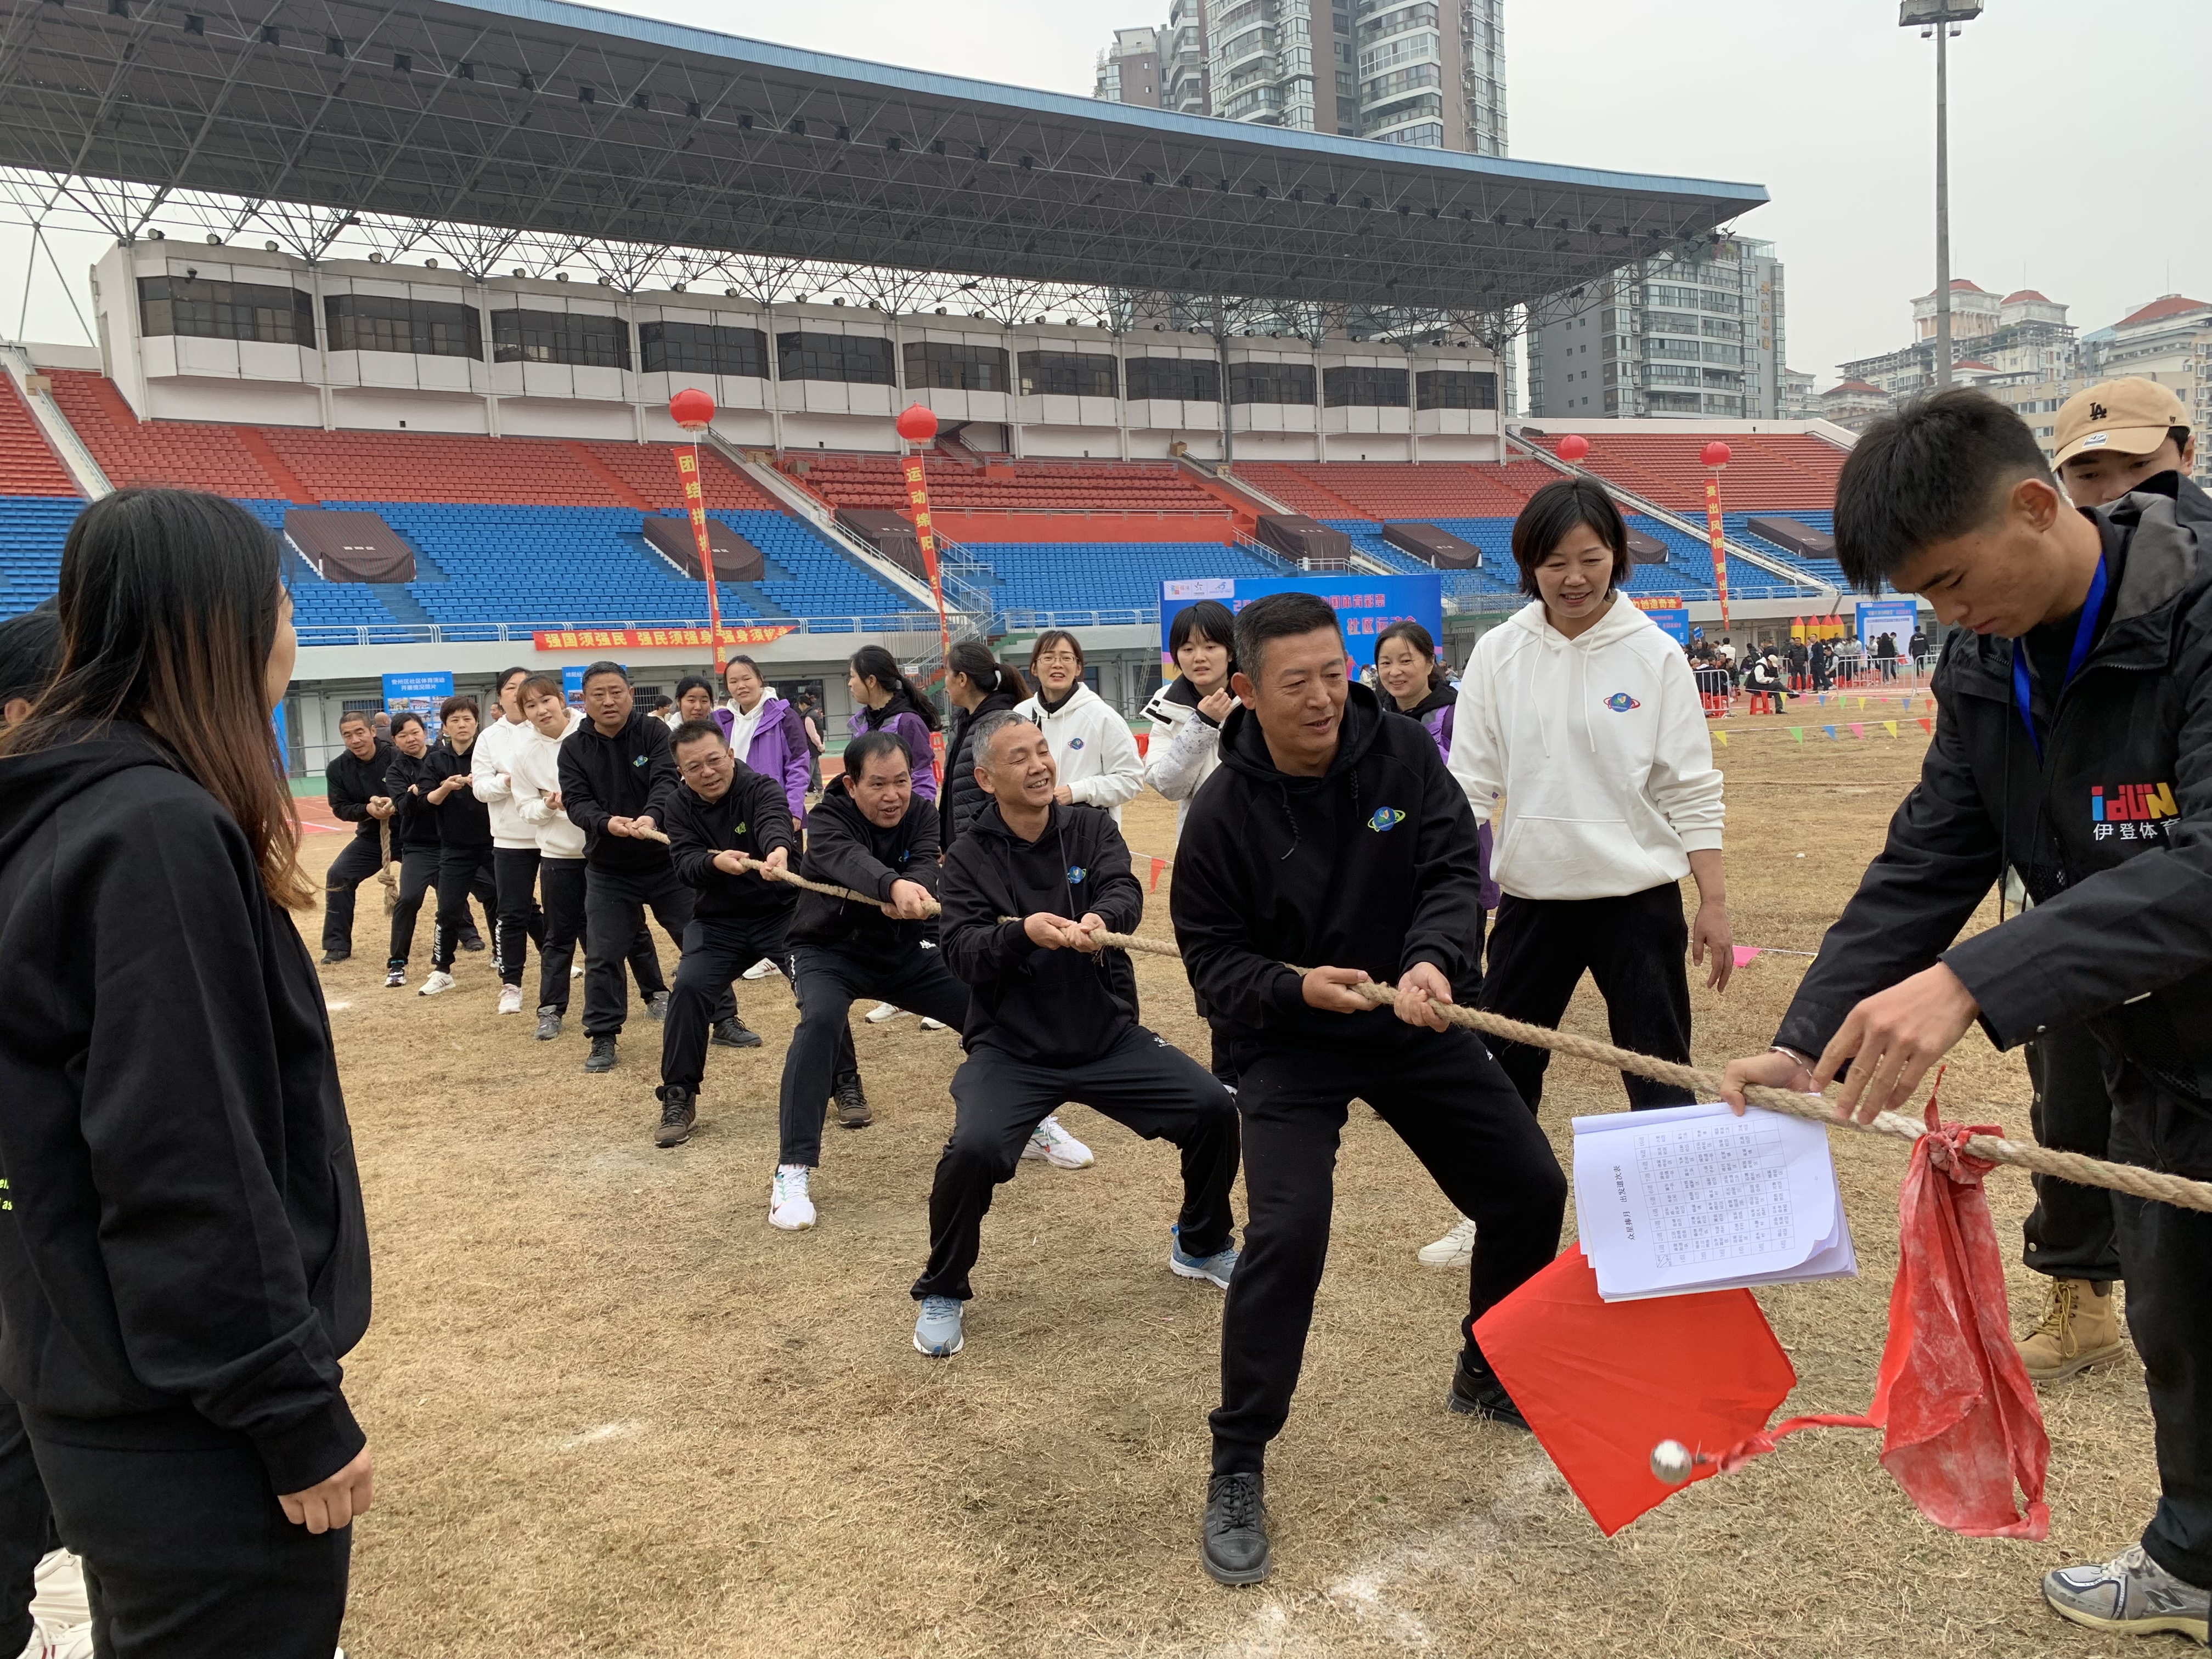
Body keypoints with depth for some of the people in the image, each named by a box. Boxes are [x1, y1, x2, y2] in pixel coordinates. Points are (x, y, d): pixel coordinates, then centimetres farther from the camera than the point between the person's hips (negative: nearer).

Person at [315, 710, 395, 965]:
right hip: (371, 837, 3)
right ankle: (338, 946, 1)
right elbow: (340, 809, -5)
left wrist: (395, 803, -37)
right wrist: (368, 810, -25)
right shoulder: (337, 768, -6)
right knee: (338, 876, -10)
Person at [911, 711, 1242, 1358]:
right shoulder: (969, 858, -3)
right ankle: (943, 1294, 1)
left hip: (1110, 1035, 3)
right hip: (1012, 1048, -2)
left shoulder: (1091, 828, 1)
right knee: (974, 1149, -28)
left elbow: (1124, 891, -16)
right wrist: (1021, 932, -36)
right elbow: (960, 952, -15)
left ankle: (1201, 1246, 21)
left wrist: (1099, 919, -40)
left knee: (1216, 1109, -9)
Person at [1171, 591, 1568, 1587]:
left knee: (1530, 1189, 10)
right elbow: (1212, 957, -11)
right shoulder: (1224, 815, -17)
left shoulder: (1403, 753, -10)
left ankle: (1488, 1378, 38)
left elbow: (1456, 870, -14)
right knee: (1286, 1232, -20)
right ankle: (1237, 1470, 0)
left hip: (1415, 1022, 4)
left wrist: (1433, 960, -33)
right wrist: (1296, 988, -30)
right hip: (1291, 1042, -4)